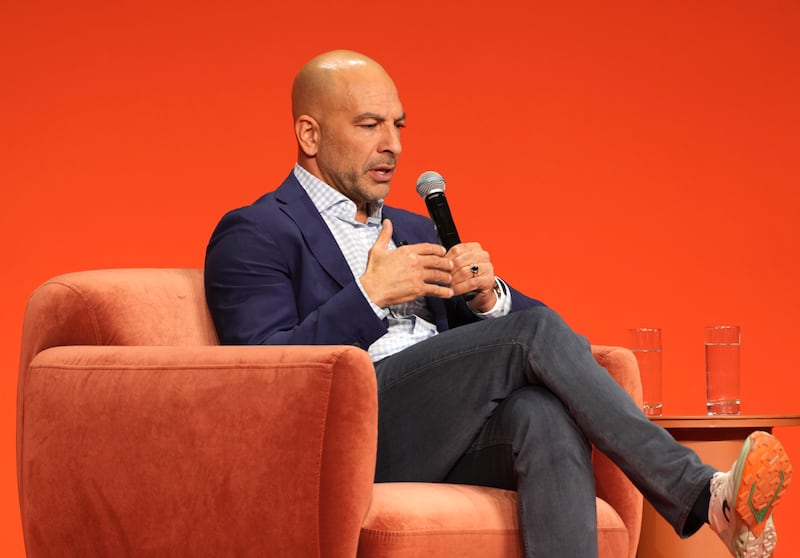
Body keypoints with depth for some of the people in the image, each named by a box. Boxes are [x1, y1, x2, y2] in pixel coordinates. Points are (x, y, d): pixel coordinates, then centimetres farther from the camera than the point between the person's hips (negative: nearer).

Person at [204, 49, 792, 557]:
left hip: (454, 436, 6)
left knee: (544, 411, -32)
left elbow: (523, 317, 23)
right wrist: (369, 295, -12)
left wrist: (488, 296, 0)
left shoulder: (414, 231, 30)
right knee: (538, 332, -24)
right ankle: (705, 497, -28)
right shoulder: (254, 235, 7)